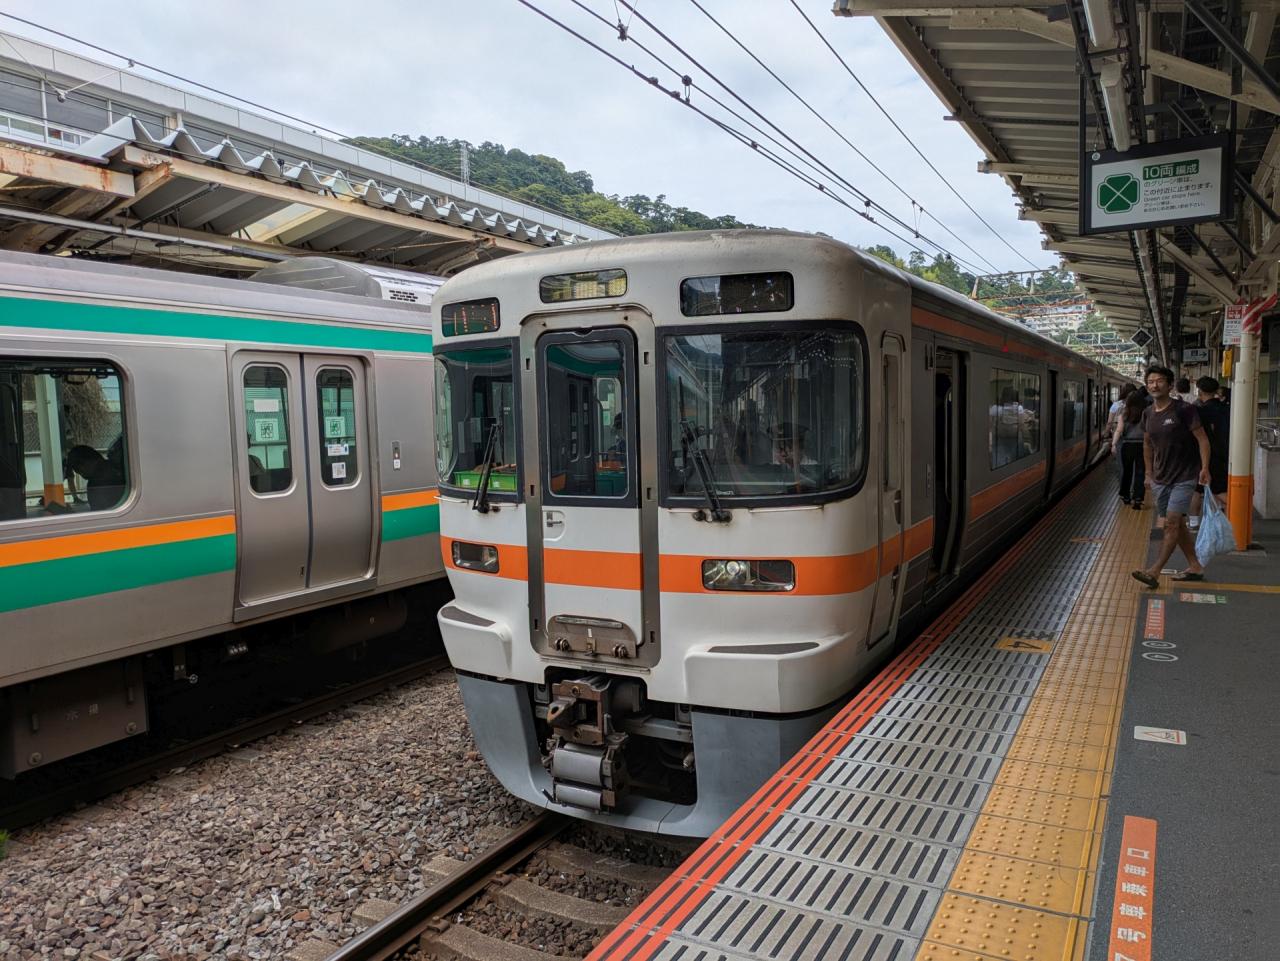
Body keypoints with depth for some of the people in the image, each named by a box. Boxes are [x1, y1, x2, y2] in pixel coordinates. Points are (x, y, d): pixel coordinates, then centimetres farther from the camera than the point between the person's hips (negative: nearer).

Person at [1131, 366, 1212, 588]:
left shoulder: (1183, 410, -11)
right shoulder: (1148, 414, 7)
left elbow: (1202, 439, -11)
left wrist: (1205, 468, -19)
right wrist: (1149, 474, 17)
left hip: (1184, 477, -7)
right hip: (1160, 478, 7)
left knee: (1171, 523, -11)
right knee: (1177, 524, 13)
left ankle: (1154, 572, -15)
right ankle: (1194, 567, 25)